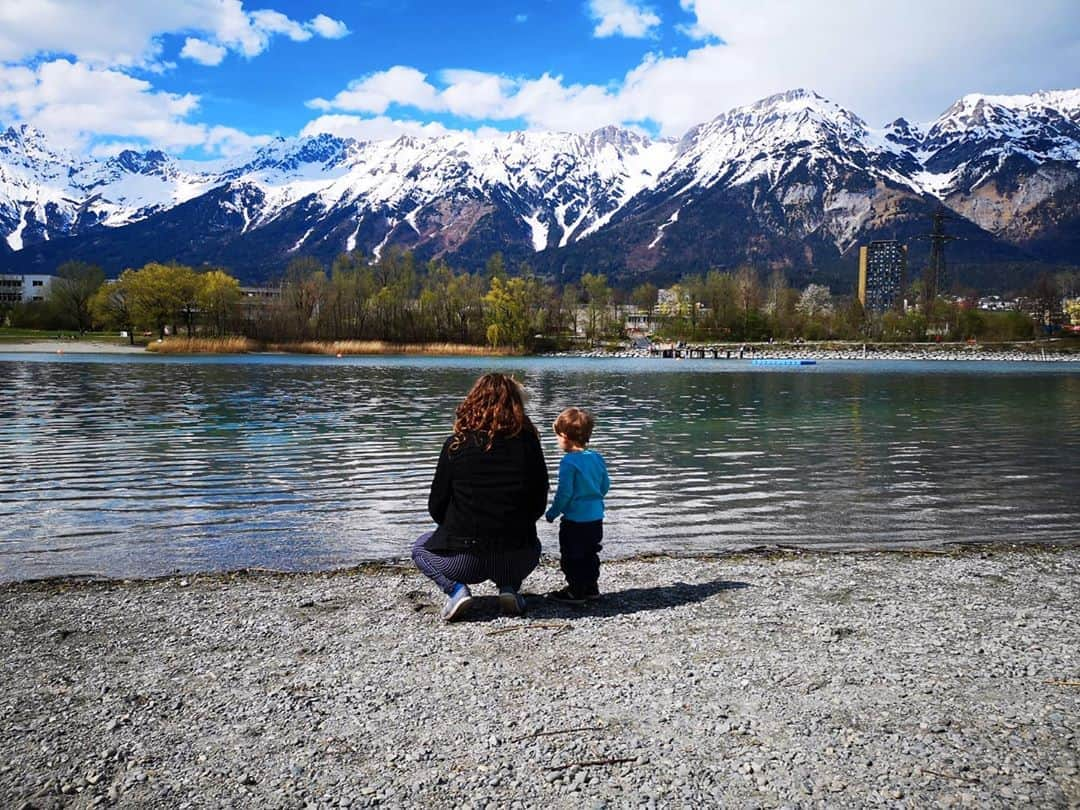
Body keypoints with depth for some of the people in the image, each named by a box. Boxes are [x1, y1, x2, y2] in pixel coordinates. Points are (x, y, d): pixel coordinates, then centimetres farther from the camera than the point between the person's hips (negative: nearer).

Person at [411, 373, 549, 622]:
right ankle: (509, 587, 9)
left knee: (421, 547, 29)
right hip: (515, 558, 2)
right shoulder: (528, 443, -4)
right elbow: (539, 503, 3)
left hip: (463, 559, -2)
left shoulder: (456, 444, -8)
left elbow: (436, 507, -1)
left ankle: (456, 588, 3)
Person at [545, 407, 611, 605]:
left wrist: (553, 511, -3)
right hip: (596, 517, 8)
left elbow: (564, 492, -16)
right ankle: (591, 587, 27)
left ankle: (576, 591, 8)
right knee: (590, 553, 20)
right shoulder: (597, 458, 4)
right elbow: (605, 485, 14)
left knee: (572, 556, 4)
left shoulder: (569, 462, -17)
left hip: (575, 519, -8)